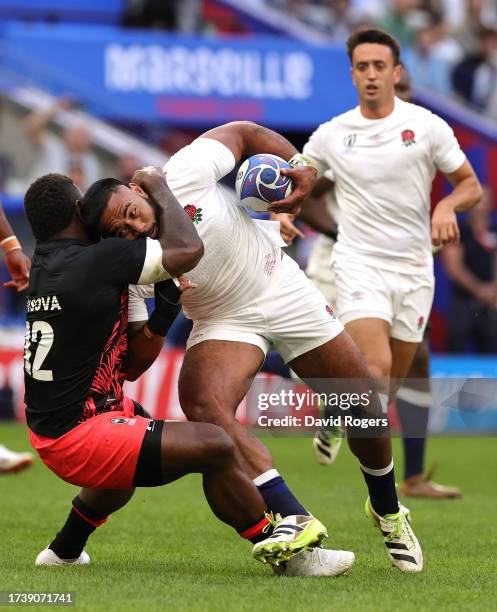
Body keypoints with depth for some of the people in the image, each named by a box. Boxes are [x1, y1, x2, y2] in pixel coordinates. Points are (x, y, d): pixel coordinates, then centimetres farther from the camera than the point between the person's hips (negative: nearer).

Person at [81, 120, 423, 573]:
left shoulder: (184, 174, -23)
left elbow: (243, 133, -7)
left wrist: (301, 166, -17)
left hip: (282, 285, 1)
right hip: (223, 322, -1)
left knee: (365, 405, 5)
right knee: (203, 404, -32)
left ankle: (387, 512, 35)